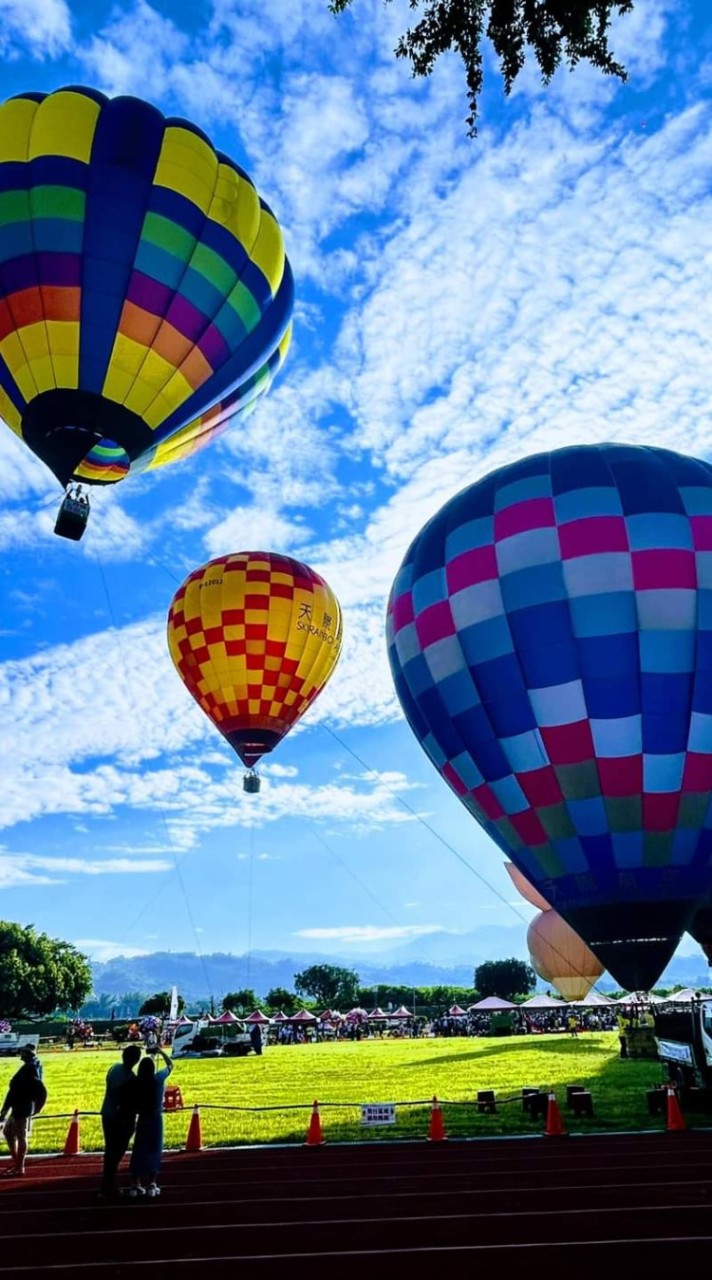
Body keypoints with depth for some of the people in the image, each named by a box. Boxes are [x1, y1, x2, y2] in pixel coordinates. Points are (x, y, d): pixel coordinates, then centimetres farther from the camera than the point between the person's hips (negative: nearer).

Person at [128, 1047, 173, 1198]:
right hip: (155, 1118, -2)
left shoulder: (138, 1082, -11)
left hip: (142, 1118, 2)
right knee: (154, 1150, 7)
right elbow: (170, 1065, 1)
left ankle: (135, 1184, 14)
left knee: (138, 1150, 12)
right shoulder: (158, 1079, -14)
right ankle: (152, 1184, 7)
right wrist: (161, 1052, 10)